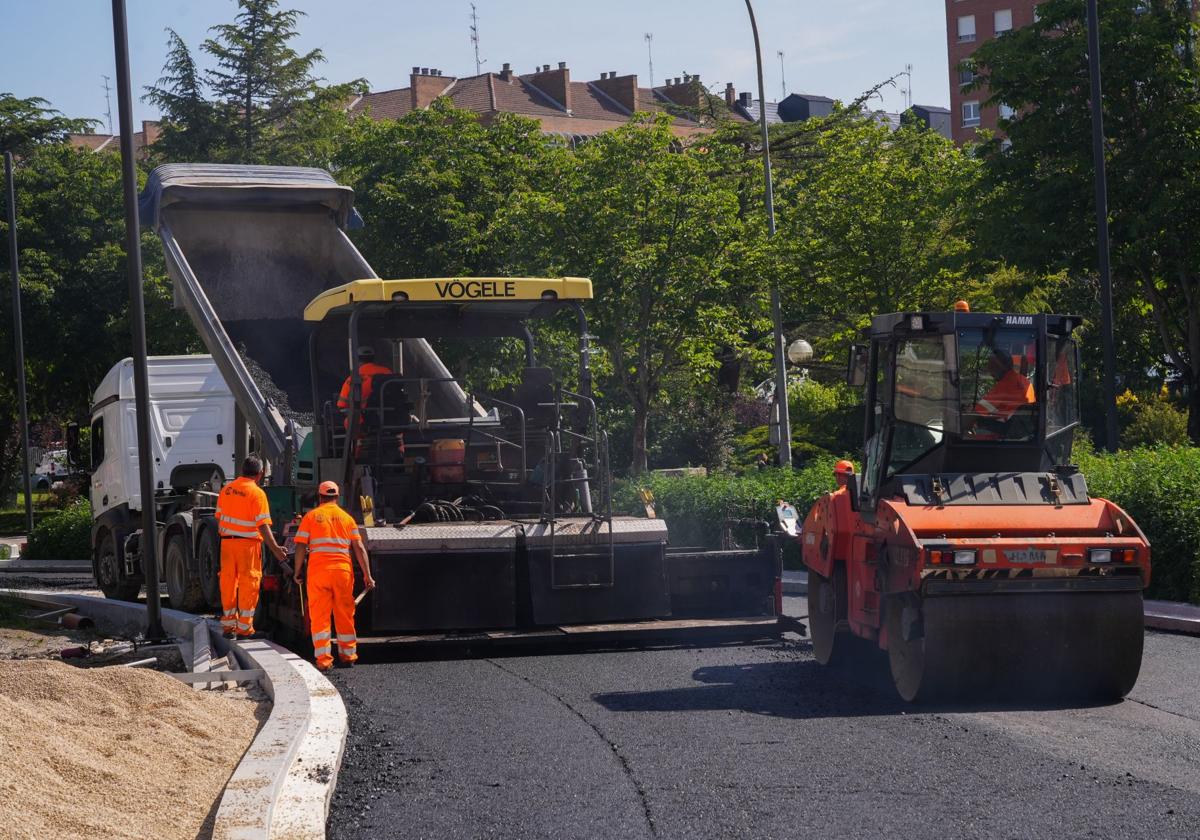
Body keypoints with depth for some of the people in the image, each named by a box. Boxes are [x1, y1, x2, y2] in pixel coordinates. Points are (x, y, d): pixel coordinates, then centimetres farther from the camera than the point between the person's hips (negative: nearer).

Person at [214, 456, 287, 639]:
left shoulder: (227, 489, 7)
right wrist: (274, 548, -14)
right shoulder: (257, 493, -11)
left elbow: (219, 517, 14)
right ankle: (244, 627, 1)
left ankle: (228, 625, 18)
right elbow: (263, 525, -16)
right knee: (248, 583, 1)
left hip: (227, 541, 6)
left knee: (228, 582, 11)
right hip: (248, 543, -6)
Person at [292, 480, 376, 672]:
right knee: (345, 615, 12)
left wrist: (297, 571, 7)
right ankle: (348, 656, 19)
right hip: (343, 570, 2)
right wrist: (367, 575, 6)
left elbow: (301, 547, -1)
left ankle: (323, 659, -7)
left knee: (319, 616, 0)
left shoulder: (311, 516, 6)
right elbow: (359, 548, 5)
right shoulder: (347, 518, 11)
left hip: (318, 570, -2)